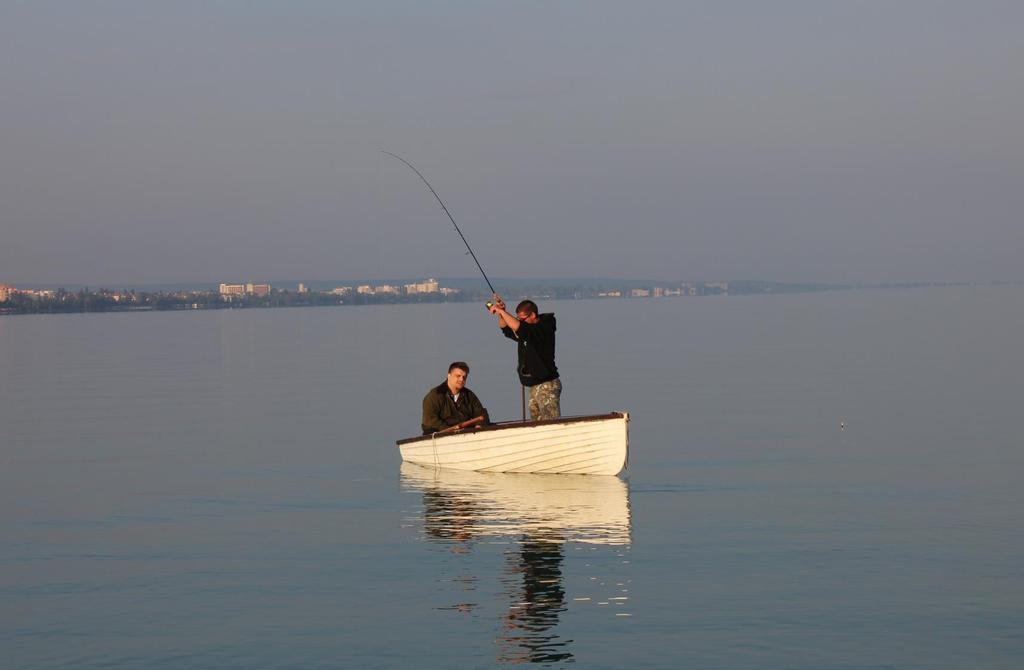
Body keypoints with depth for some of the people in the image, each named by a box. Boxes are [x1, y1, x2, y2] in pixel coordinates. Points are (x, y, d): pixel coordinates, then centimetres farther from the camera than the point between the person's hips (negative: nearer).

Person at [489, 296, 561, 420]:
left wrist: (501, 311, -19)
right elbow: (505, 327, 23)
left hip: (547, 385, -9)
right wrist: (501, 313, 2)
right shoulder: (526, 331, 14)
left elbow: (518, 327, -28)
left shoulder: (544, 328, -14)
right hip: (534, 387, 9)